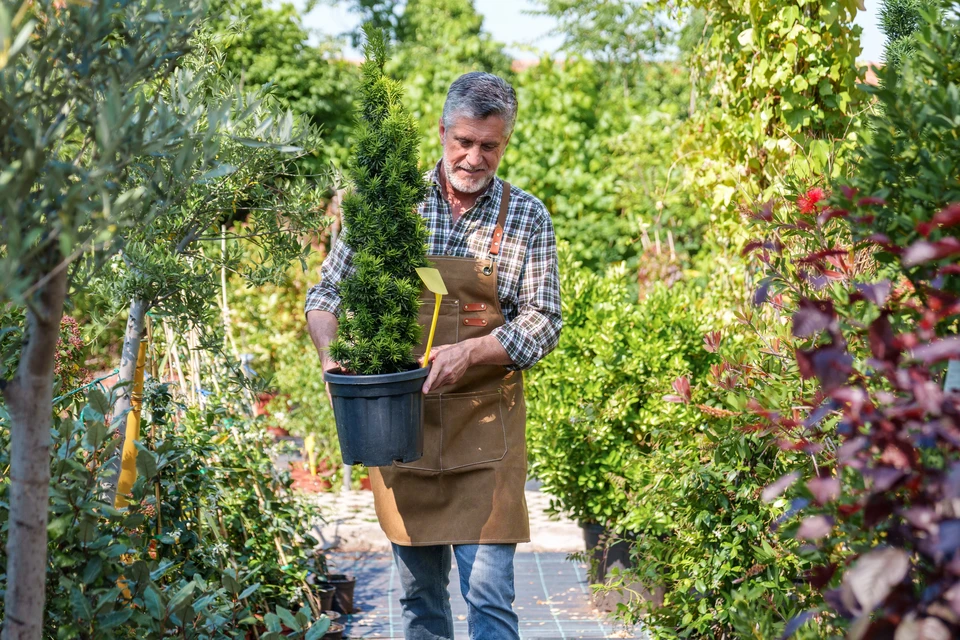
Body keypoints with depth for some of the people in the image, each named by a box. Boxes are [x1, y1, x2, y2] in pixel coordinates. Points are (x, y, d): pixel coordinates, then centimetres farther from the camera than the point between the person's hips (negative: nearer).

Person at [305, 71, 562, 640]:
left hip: (484, 424, -1)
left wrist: (470, 352, -20)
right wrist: (332, 353, -12)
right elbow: (328, 294, 8)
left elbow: (542, 322, -3)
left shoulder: (528, 219, 1)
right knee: (418, 589, 11)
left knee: (489, 591, -7)